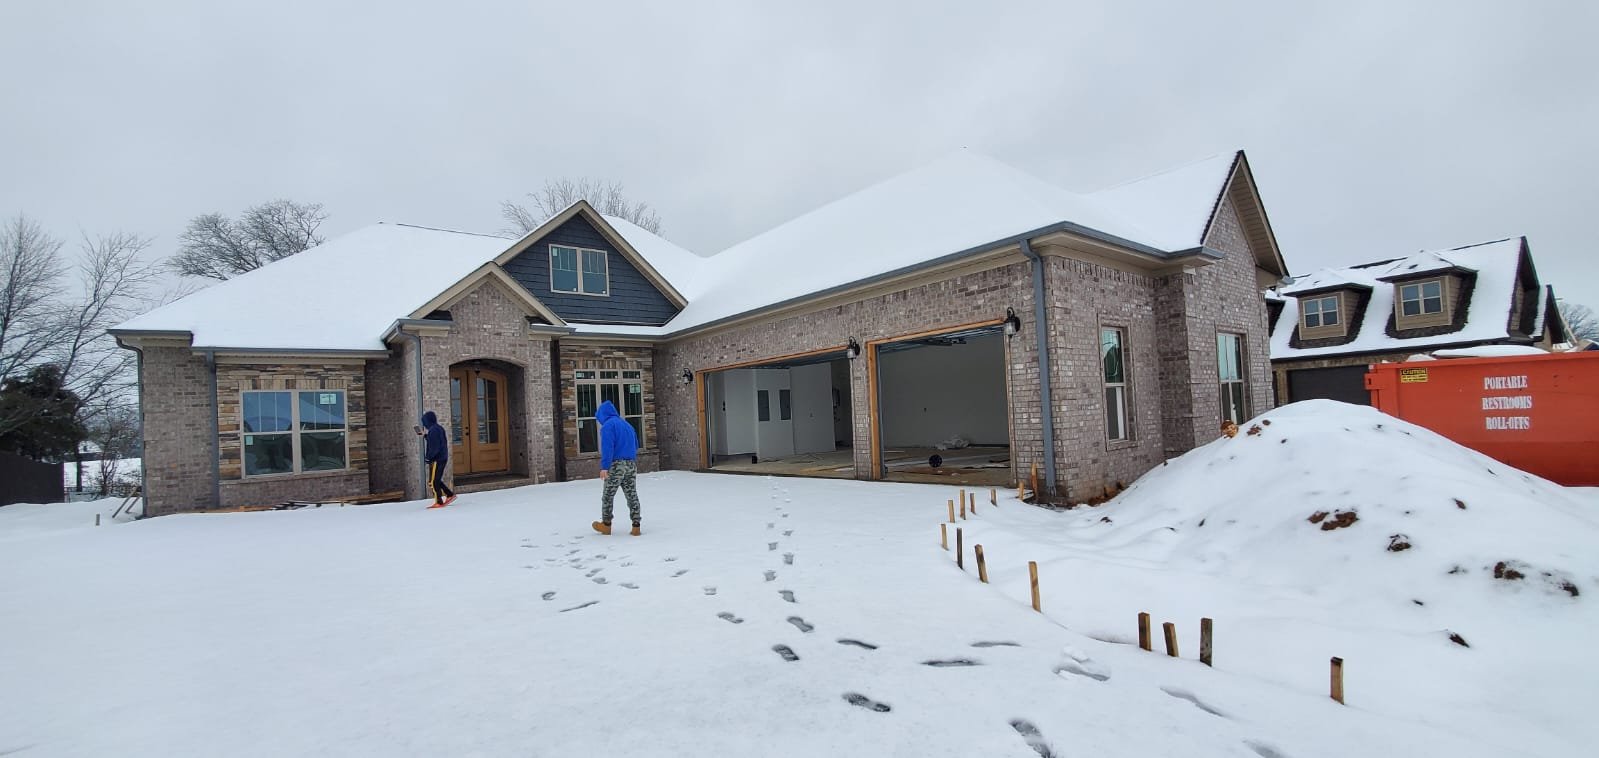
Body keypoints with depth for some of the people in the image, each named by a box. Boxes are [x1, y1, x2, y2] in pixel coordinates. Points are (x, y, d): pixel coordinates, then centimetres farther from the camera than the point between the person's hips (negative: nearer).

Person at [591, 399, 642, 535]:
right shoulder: (627, 424, 19)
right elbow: (636, 446, 23)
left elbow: (607, 447, -17)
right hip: (631, 464, 7)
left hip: (616, 464, -7)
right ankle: (636, 526, 3)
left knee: (608, 495, 7)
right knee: (632, 495, 5)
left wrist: (604, 467, -20)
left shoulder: (607, 425, -5)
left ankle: (606, 524, 16)